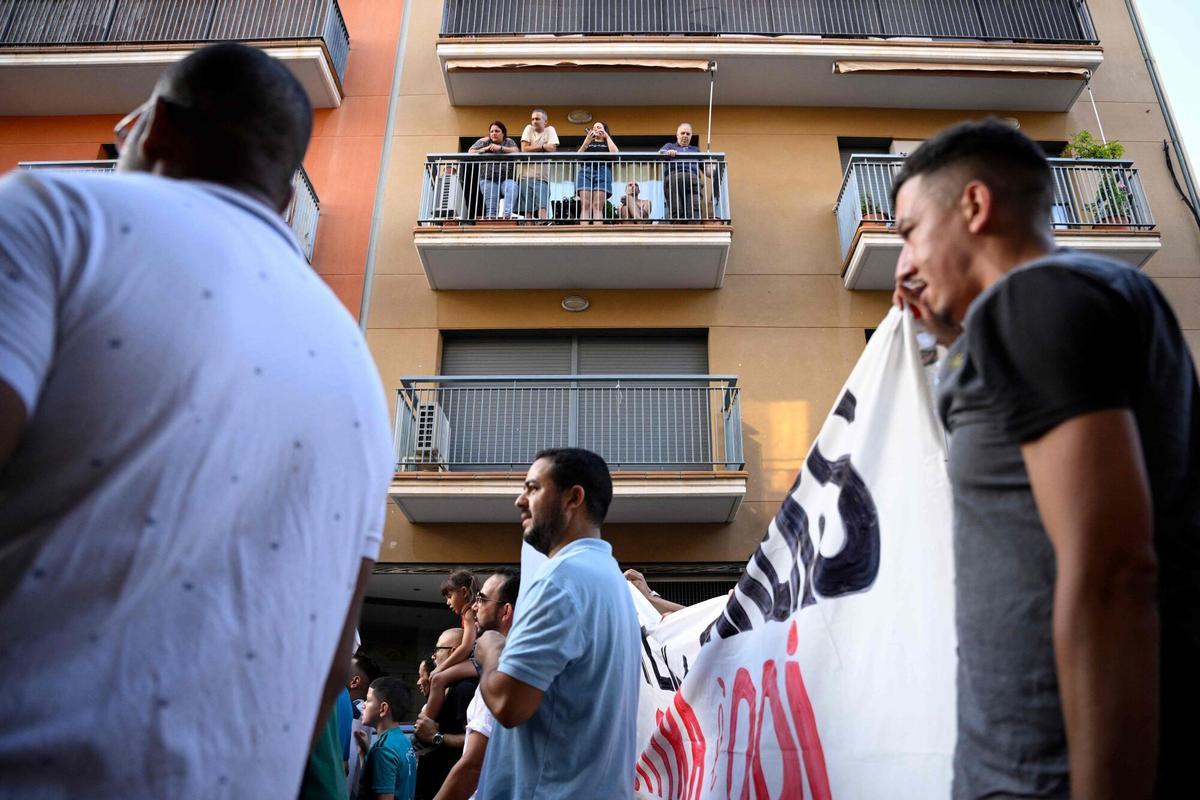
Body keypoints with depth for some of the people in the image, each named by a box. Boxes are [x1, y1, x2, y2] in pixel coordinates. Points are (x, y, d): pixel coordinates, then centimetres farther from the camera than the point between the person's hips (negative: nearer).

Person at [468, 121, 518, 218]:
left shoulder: (509, 142, 16)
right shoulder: (484, 141, 14)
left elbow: (516, 151, -4)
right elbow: (470, 152, 7)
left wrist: (501, 148, -14)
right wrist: (485, 149, -6)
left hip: (507, 177, 0)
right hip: (488, 178, 0)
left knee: (512, 189, -31)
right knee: (491, 206, -14)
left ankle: (507, 215, -40)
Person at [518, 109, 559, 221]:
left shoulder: (550, 130, 7)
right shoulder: (528, 129, 11)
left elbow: (552, 148, -8)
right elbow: (524, 149, -2)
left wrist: (532, 148, -4)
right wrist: (542, 146, -2)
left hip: (542, 176, -2)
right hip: (526, 175, 2)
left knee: (542, 208, -14)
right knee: (527, 210, -1)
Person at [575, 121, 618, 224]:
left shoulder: (608, 143, 27)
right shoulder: (588, 142, 30)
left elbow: (614, 153, 4)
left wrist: (606, 136, 11)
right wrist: (587, 140, 3)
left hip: (603, 171, -1)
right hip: (586, 170, 1)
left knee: (598, 206, -16)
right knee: (585, 206, -15)